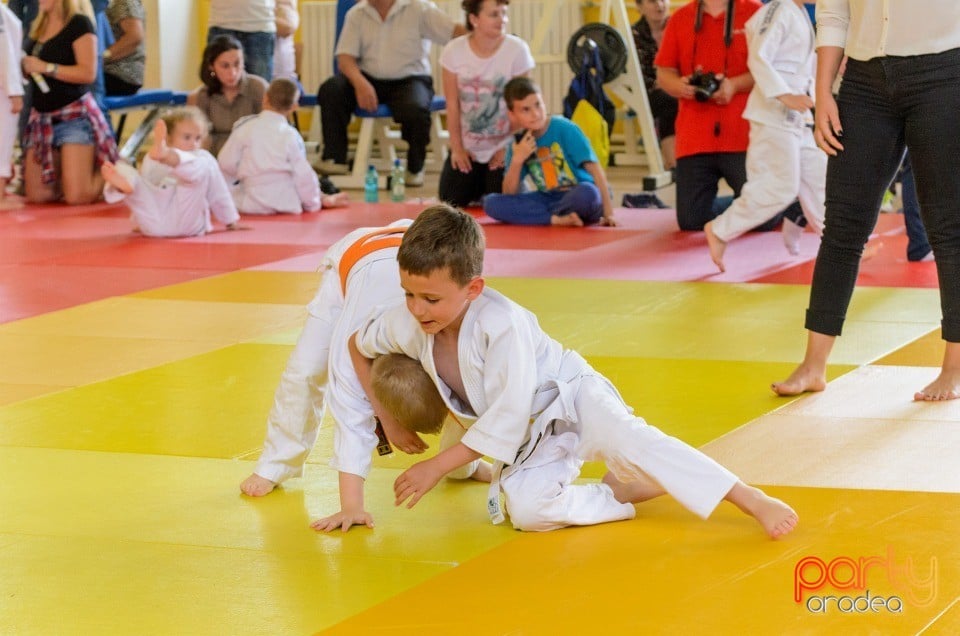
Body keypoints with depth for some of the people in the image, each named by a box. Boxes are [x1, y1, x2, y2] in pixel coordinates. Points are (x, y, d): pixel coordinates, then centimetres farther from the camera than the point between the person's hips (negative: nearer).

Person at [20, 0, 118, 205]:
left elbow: (88, 72, -17)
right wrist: (20, 66, 0)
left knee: (77, 196, -14)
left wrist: (46, 67, -19)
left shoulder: (79, 23, -9)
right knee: (37, 195, 1)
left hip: (74, 114, -7)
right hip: (41, 117, 7)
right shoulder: (37, 27, 12)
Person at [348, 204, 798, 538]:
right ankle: (630, 493, -9)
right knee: (525, 509, -25)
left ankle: (753, 500, -36)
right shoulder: (406, 324, -14)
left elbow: (508, 418, -30)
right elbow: (357, 345, 9)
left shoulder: (503, 324, -33)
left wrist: (437, 466, -26)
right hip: (525, 436, 6)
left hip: (568, 401, -6)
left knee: (627, 441, -36)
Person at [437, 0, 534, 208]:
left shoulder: (517, 49, -18)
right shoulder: (454, 51, -12)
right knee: (451, 201, -1)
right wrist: (457, 148, -5)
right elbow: (452, 103, -6)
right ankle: (479, 185, 32)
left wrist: (509, 148, -8)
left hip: (503, 145, -2)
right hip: (467, 146, 2)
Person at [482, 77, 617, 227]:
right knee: (491, 203, -15)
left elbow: (595, 169, -16)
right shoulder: (518, 143, 1)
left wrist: (608, 213, -24)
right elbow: (509, 194, 0)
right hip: (548, 200, 4)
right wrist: (517, 160, -17)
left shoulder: (565, 129, -12)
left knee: (587, 193, -40)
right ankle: (558, 219, -23)